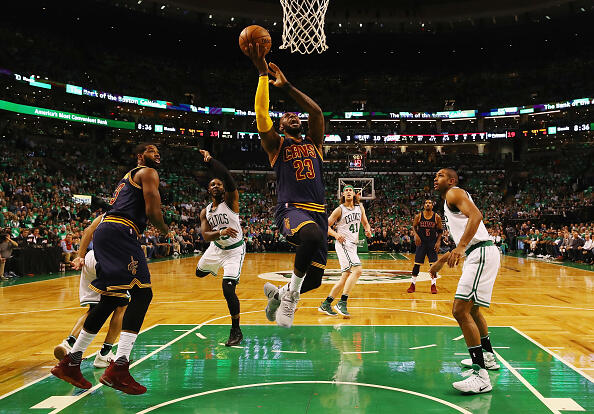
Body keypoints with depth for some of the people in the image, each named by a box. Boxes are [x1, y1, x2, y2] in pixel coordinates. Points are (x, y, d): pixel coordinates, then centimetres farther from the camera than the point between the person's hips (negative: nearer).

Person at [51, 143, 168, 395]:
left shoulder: (129, 176, 32)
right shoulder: (148, 173, 2)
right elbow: (152, 211, -9)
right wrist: (165, 229, 9)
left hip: (104, 231, 10)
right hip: (120, 232, -10)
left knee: (111, 299, 14)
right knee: (141, 293, -13)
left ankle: (70, 363, 21)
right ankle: (118, 369, -21)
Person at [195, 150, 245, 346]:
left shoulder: (231, 200, -16)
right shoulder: (205, 212, -3)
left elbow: (228, 177, -36)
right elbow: (205, 236, -17)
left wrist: (210, 160, -39)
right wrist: (221, 232, -37)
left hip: (234, 250, -6)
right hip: (216, 247, 6)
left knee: (228, 289, -19)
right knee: (199, 273, 28)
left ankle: (236, 331, -5)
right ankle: (216, 267, 65)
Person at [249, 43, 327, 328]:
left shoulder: (313, 142, 20)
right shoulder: (276, 144, 11)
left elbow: (316, 111, 6)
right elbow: (262, 115, -5)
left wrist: (286, 86, 6)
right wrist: (263, 74, -6)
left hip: (318, 211, 5)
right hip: (291, 209, -5)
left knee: (314, 278, 2)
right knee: (313, 235, -40)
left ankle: (279, 294, 35)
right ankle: (292, 292, -15)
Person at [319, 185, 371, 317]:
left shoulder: (359, 207, 12)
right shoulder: (339, 210, -5)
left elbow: (365, 223, 22)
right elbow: (325, 226, -3)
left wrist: (368, 230, -1)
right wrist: (336, 234, -21)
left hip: (353, 245, 7)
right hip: (343, 244, -7)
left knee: (345, 278, 7)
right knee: (357, 270, -24)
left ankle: (325, 304, 14)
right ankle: (342, 303, -22)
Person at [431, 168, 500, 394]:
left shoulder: (454, 193, -3)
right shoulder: (449, 201, 27)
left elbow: (476, 215, -23)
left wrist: (461, 247, -34)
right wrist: (440, 262, 36)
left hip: (481, 253, -11)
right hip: (476, 253, 11)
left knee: (460, 310, -17)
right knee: (471, 308, 26)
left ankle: (480, 375, -16)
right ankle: (488, 357, 41)